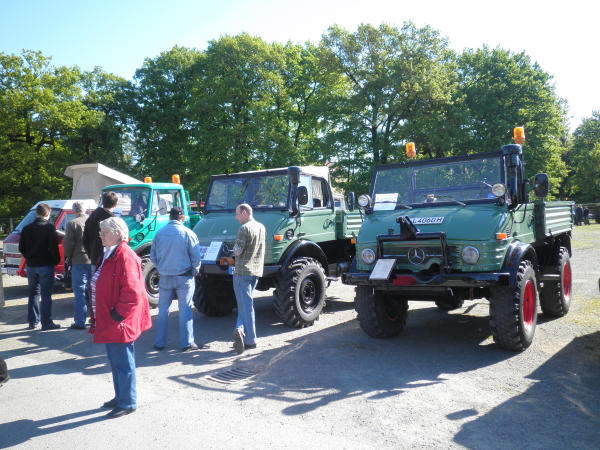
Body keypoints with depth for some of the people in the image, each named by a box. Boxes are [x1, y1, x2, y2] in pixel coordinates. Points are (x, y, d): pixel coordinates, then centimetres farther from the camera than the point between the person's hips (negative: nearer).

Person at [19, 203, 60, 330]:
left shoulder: (27, 229, 6)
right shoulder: (50, 227, -11)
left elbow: (21, 248, 9)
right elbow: (53, 247, -16)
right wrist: (56, 260, -2)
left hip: (31, 266, 5)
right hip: (46, 265, -5)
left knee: (33, 293, 17)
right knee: (46, 295, -1)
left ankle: (33, 321, 22)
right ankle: (47, 323, 0)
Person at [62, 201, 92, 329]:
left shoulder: (72, 223, -8)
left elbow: (67, 243, -8)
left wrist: (67, 256, 10)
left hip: (79, 261, -4)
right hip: (95, 260, 4)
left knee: (79, 292, 2)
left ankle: (80, 321, 4)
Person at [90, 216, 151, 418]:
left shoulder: (125, 257, -20)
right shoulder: (108, 254, 13)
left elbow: (132, 292, -26)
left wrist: (117, 315, -20)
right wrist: (100, 316, 18)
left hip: (120, 323, -10)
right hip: (108, 321, 10)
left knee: (123, 363, 2)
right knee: (115, 361, 21)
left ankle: (127, 403, 16)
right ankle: (120, 397, 36)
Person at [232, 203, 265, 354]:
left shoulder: (244, 229, -14)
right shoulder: (261, 227, 12)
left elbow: (237, 252, -15)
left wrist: (235, 247, 4)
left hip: (242, 271, -7)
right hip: (257, 271, 7)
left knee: (245, 305, -2)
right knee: (246, 303, 15)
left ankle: (250, 340, -2)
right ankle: (240, 329, 3)